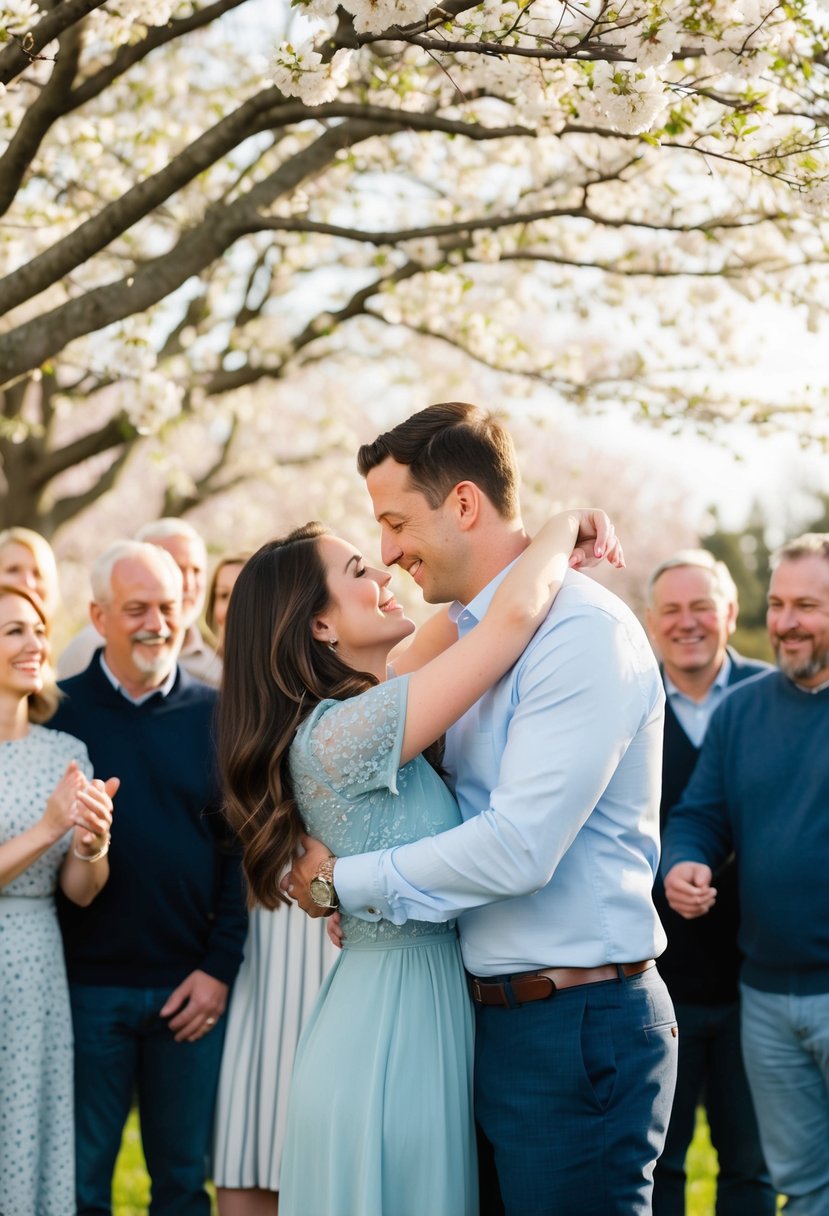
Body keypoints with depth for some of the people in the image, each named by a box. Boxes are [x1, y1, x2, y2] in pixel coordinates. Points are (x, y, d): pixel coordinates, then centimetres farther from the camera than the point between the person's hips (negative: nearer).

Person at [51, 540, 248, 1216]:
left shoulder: (215, 716, 4)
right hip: (86, 982, -1)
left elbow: (241, 848, 3)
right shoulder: (58, 712, 1)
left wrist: (220, 966, -3)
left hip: (191, 987, 1)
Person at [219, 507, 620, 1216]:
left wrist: (549, 550, 3)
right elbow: (515, 614, -26)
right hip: (399, 1015, -10)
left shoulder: (357, 716, 7)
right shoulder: (338, 732, -22)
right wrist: (564, 525, -9)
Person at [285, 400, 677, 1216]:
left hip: (577, 1025, -9)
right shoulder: (469, 633, 13)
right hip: (497, 1017, 9)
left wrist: (346, 881, -11)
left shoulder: (582, 629, -16)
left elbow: (519, 849, -23)